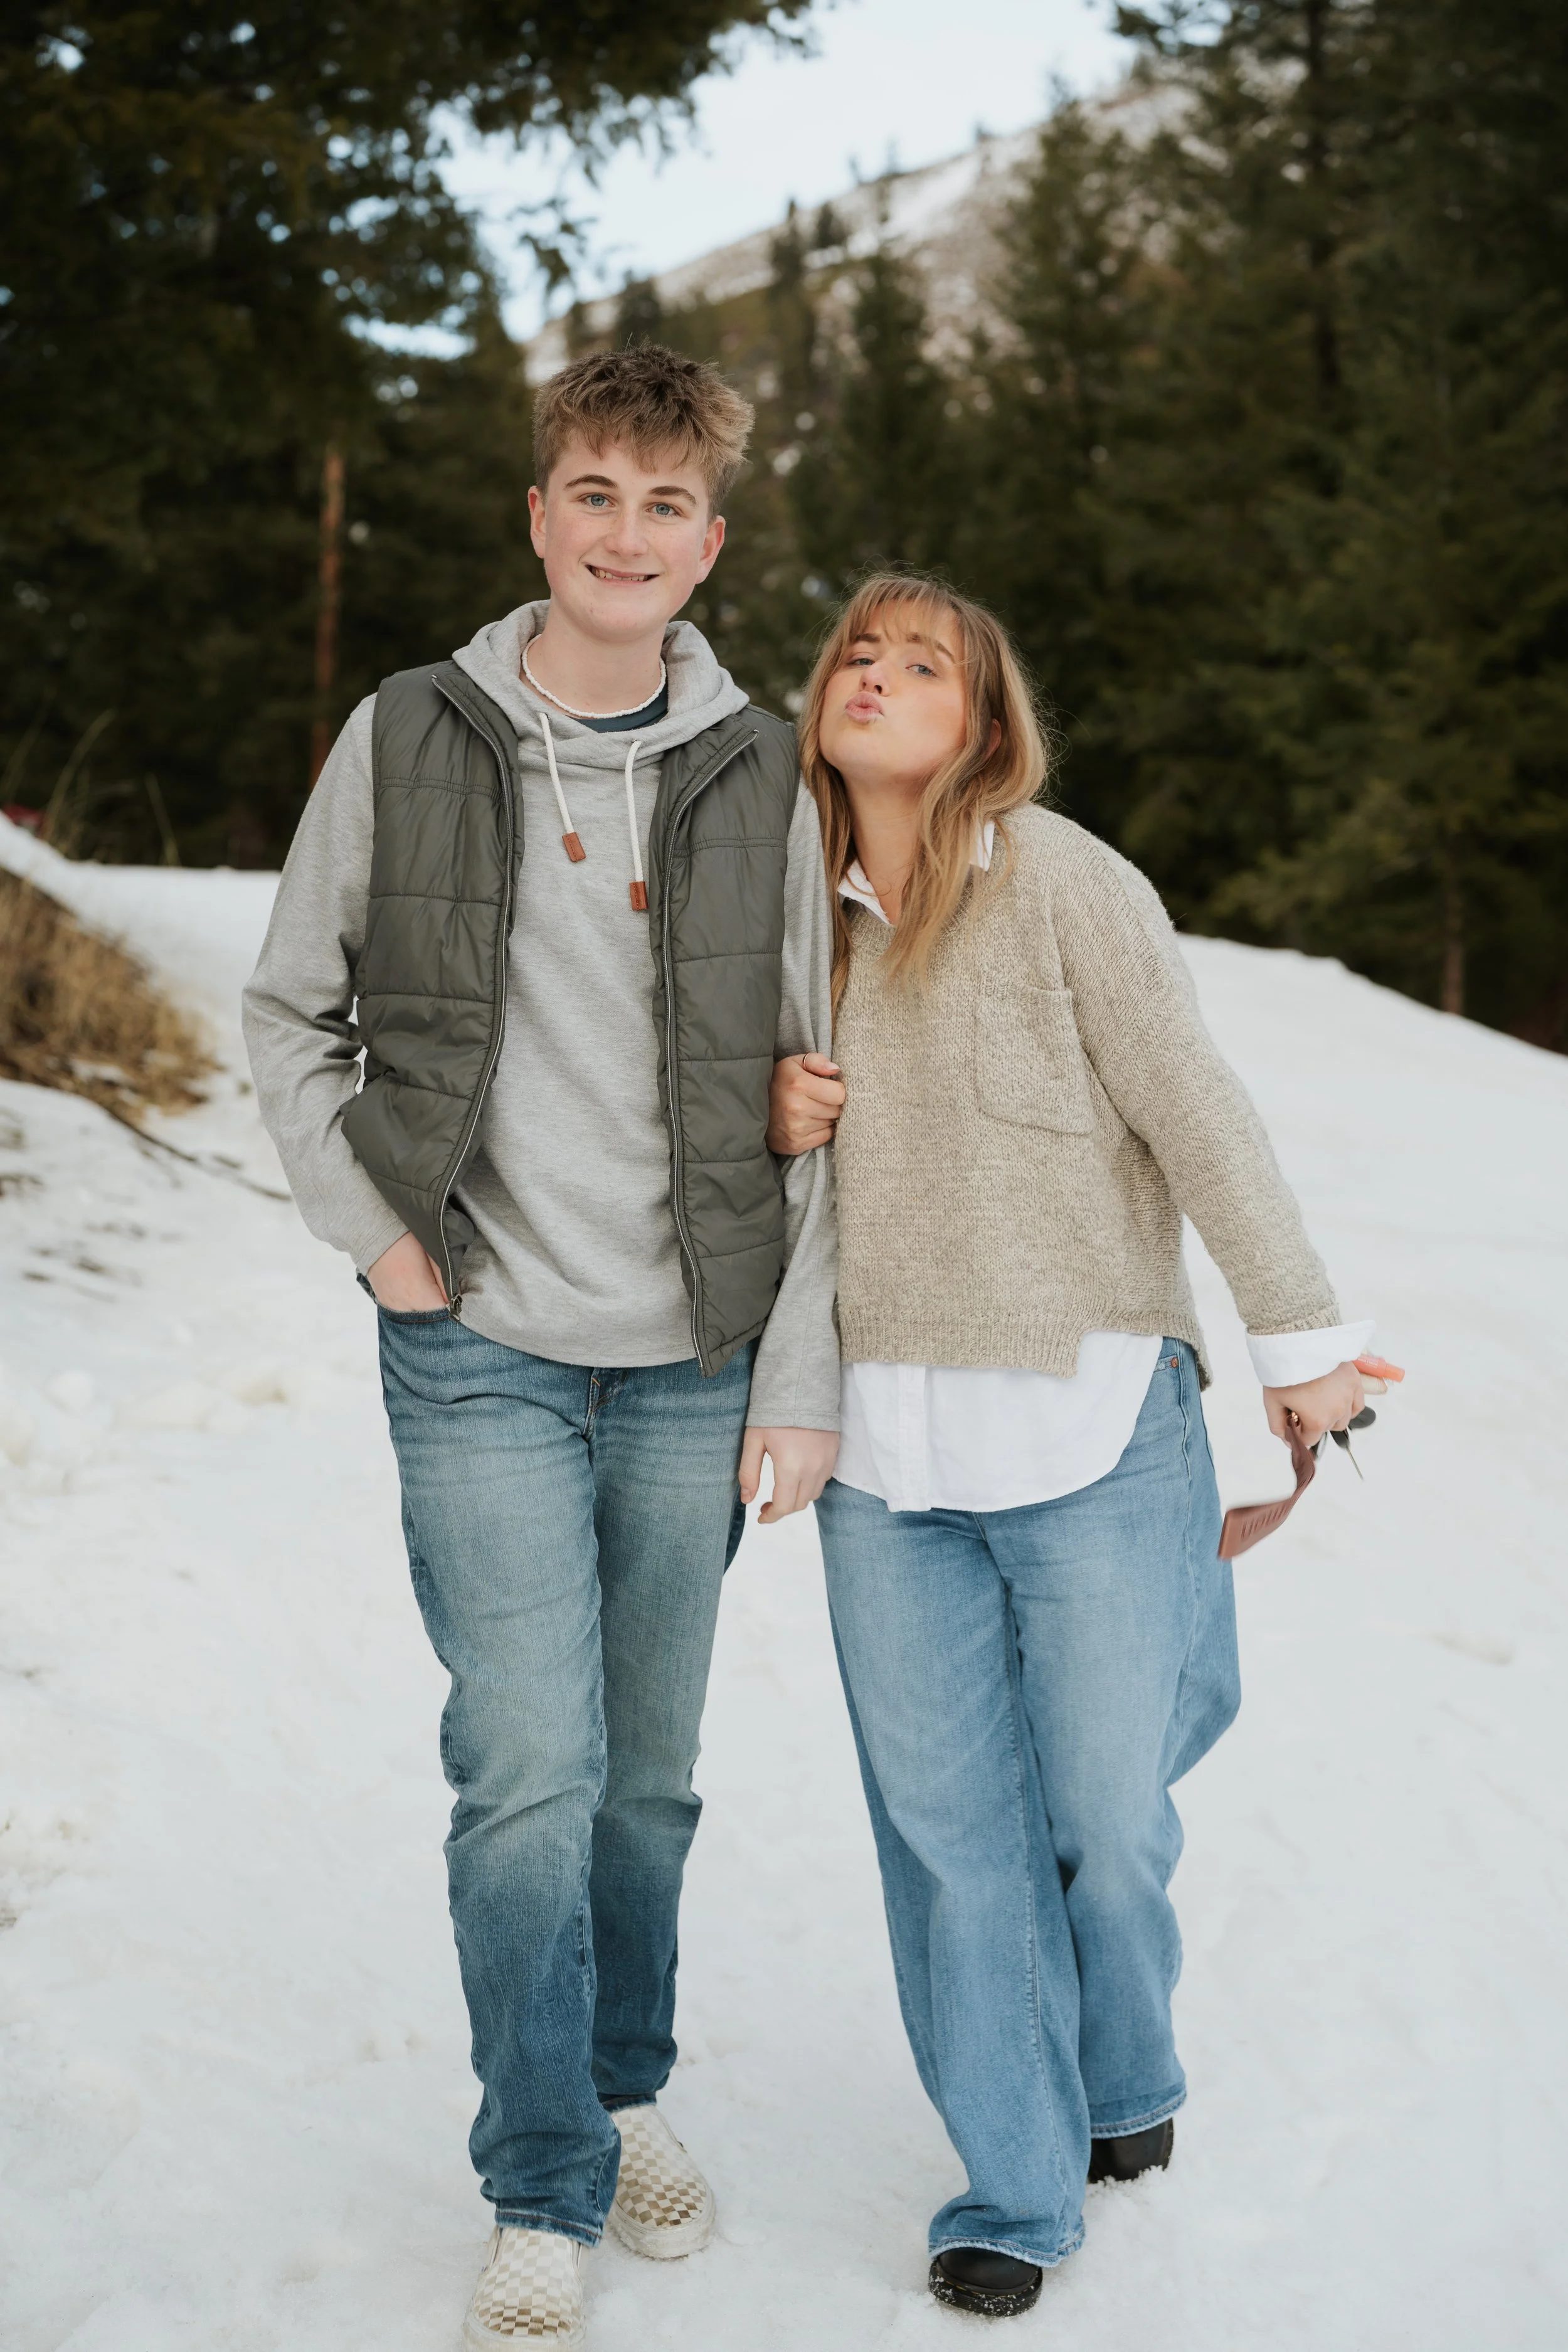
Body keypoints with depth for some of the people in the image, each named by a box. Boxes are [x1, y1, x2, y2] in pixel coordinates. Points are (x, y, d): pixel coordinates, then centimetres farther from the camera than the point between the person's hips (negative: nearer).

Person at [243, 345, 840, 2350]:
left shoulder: (759, 779, 2)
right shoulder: (406, 740, 0)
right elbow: (289, 1013, 9)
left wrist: (803, 1379, 0)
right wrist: (369, 1224, -3)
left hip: (693, 1361, 2)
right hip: (483, 1353, -2)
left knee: (647, 1772, 13)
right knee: (531, 1772, -7)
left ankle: (624, 2090, 35)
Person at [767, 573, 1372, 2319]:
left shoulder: (1066, 885, -8)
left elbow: (1198, 1117, -6)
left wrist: (1300, 1336, -3)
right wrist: (773, 1112, -2)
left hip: (1089, 1428, -4)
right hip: (882, 1447, 4)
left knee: (1106, 1815, 5)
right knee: (947, 1828, 7)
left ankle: (1126, 2077, 36)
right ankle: (1014, 2184, 23)